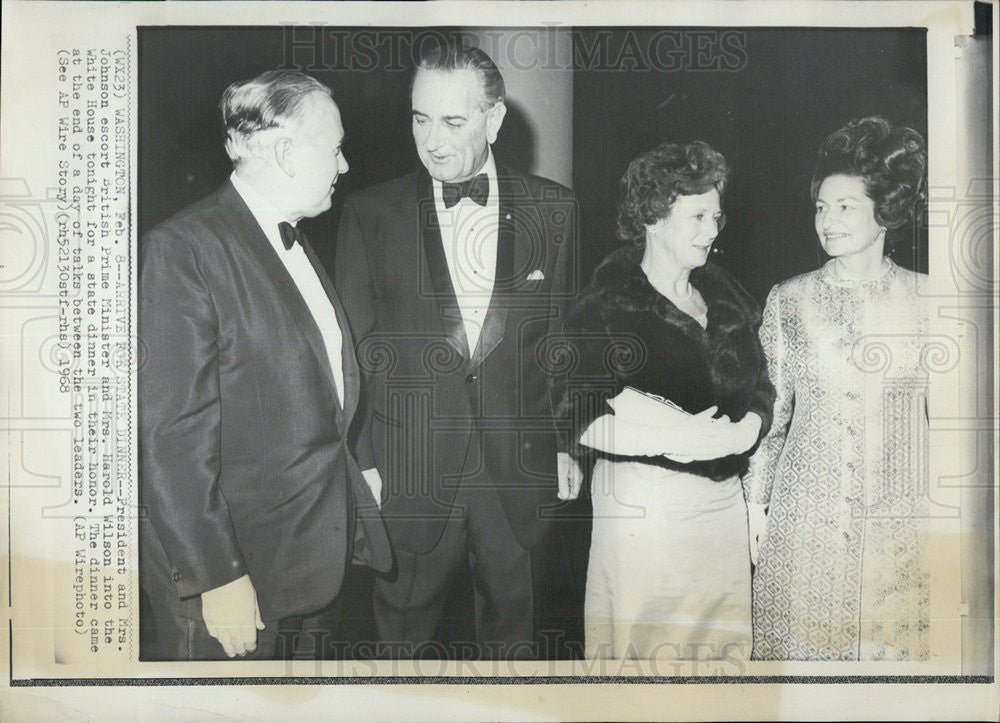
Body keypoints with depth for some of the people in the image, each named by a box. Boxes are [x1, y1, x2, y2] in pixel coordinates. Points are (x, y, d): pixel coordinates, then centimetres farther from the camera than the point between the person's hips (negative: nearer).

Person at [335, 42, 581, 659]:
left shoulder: (554, 210, 2)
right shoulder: (371, 214, -1)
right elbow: (355, 346, 1)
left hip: (523, 469, 1)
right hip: (410, 475, 0)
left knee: (517, 632, 16)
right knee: (409, 636, 12)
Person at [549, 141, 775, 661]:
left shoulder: (726, 298, 13)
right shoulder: (606, 306, -8)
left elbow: (759, 395, 13)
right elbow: (575, 419, -15)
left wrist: (740, 432, -9)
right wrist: (668, 438, -24)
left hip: (723, 499, 6)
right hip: (644, 504, -6)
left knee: (723, 644, 10)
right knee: (642, 645, 0)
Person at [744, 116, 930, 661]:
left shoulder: (924, 301, 1)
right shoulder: (788, 300, 3)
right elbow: (768, 412, 7)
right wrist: (754, 507, 5)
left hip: (900, 517, 0)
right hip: (803, 516, 1)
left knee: (893, 645, 4)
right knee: (801, 642, 5)